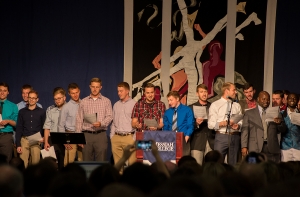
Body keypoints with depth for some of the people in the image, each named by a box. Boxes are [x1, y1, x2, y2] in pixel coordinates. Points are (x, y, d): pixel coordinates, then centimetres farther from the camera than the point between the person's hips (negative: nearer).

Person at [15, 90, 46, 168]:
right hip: (24, 140, 1)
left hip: (36, 141, -1)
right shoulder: (22, 112, 10)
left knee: (35, 163, -6)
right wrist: (18, 145, 1)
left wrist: (43, 138, -10)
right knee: (22, 163, -7)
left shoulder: (42, 112, 7)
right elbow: (19, 129, 8)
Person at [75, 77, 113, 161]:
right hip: (87, 135, 1)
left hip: (100, 135, -1)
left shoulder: (106, 101, 8)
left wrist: (101, 123, -21)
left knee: (101, 161, -5)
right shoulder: (83, 102, 12)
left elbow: (109, 117, 0)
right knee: (86, 161, 0)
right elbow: (79, 120, 9)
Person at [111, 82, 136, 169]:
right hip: (116, 137, 5)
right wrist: (112, 136, 11)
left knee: (132, 162, -10)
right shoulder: (116, 105, 16)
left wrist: (135, 138, -8)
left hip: (129, 137, -5)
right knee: (117, 162, 4)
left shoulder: (134, 104, -1)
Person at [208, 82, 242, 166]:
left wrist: (238, 125, -10)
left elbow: (241, 122, 13)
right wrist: (222, 123, -19)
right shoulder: (215, 105, 4)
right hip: (221, 136, -3)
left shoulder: (237, 106, 16)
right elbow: (211, 124, -2)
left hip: (235, 137, 4)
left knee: (233, 164, 6)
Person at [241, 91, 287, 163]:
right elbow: (245, 130, 5)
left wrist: (279, 123, -7)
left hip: (272, 149, 2)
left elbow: (283, 130, 15)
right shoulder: (249, 113, 10)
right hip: (255, 149, -2)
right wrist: (244, 147, -6)